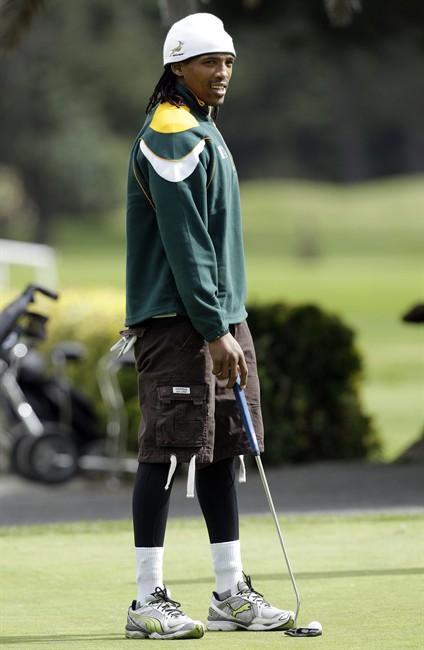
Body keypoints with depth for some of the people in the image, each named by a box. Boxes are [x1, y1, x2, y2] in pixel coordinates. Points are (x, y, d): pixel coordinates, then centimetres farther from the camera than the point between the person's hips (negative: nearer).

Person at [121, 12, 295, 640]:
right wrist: (213, 329, -19)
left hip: (221, 315, 10)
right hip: (176, 321, -10)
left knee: (222, 450, 10)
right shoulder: (171, 134, -13)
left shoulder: (203, 131, 19)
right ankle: (148, 602, -8)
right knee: (168, 450, -9)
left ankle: (233, 594, 14)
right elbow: (183, 242, -18)